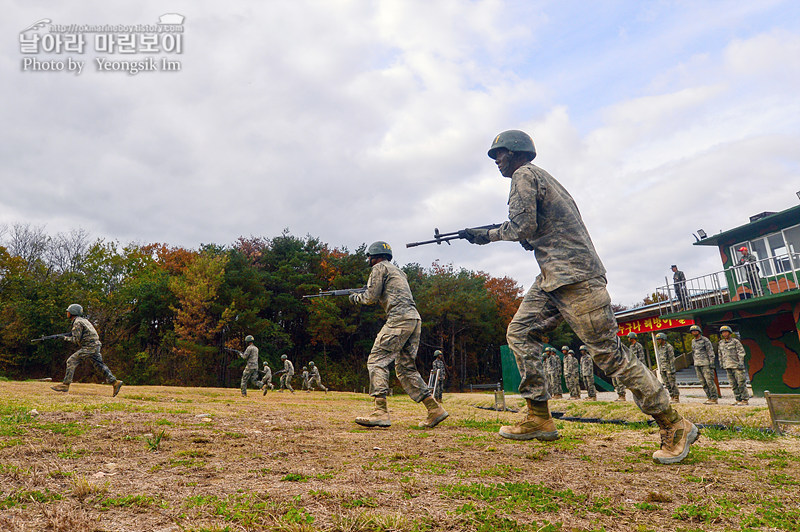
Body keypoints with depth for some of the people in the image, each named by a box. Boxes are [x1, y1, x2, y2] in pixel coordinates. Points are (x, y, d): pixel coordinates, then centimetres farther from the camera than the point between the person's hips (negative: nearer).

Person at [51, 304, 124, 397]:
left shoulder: (77, 322, -10)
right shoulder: (82, 320, 19)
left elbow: (76, 339, -13)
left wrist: (67, 338, 4)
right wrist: (69, 335, 18)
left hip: (89, 346, -10)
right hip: (95, 346, 10)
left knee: (71, 361, -5)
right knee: (99, 365, 7)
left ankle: (65, 385, -2)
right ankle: (114, 382, 1)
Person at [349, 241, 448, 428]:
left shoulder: (380, 267, 5)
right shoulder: (397, 270, 31)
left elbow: (371, 297, -2)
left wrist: (356, 298, 16)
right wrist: (360, 296, 31)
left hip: (399, 319, -9)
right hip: (414, 319, 9)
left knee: (377, 360, -8)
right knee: (405, 368, 12)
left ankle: (381, 412, -17)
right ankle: (434, 409, 8)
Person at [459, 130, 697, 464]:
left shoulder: (524, 175, -4)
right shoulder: (540, 176, 25)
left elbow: (523, 227, -16)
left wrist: (488, 235, -1)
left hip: (574, 278, -10)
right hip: (553, 279, 10)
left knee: (608, 353, -7)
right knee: (520, 332, 3)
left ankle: (675, 426, 6)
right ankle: (540, 419, 4)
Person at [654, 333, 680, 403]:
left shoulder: (669, 347, -10)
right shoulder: (659, 348, 15)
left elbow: (672, 358, -14)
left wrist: (672, 369, -18)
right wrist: (660, 368, 17)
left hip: (669, 368, -8)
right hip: (663, 369, 8)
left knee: (672, 383, -4)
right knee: (667, 384, 8)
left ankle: (676, 398, 1)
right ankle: (672, 397, 15)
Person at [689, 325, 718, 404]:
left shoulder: (705, 340, -4)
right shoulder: (693, 341, 16)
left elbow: (711, 352, -6)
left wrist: (711, 363, -12)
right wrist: (695, 363, 19)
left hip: (706, 364, -7)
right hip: (697, 364, 7)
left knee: (709, 381, -7)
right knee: (703, 382, 5)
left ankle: (714, 398, -2)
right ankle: (709, 397, 11)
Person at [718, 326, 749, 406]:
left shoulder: (735, 341, -2)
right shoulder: (721, 343, 15)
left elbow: (741, 352, -6)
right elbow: (720, 355, 22)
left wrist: (741, 363, -13)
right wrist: (722, 363, 17)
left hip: (737, 366, -6)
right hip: (728, 367, 6)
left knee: (741, 384, -4)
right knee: (733, 385, 7)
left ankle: (745, 400, 2)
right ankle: (738, 400, 13)